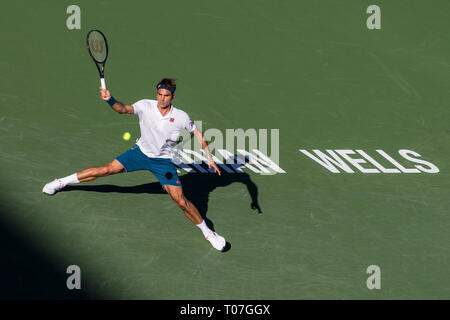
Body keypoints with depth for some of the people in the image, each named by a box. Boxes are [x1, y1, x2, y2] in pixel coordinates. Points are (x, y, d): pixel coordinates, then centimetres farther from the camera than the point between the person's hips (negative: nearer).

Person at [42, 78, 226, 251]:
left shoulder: (181, 117, -17)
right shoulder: (146, 106, -18)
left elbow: (197, 133, 0)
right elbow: (124, 109, -34)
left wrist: (209, 158, -2)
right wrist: (110, 100, -55)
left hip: (163, 161, -1)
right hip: (141, 152, 1)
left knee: (181, 201, -10)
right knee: (106, 170, -5)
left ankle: (206, 231, 9)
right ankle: (63, 182, 14)